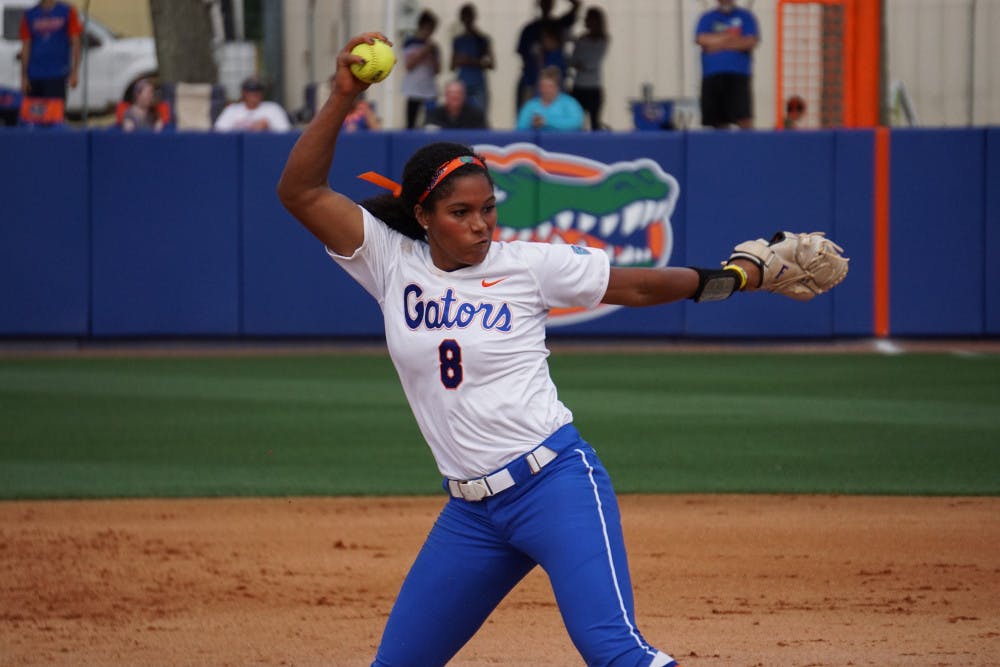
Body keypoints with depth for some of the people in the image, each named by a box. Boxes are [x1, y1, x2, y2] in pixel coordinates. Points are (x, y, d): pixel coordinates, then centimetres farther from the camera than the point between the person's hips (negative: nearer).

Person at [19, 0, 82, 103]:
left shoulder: (67, 12, 3)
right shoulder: (29, 15, 9)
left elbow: (75, 43, 2)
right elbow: (25, 47, 9)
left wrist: (75, 72, -6)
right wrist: (24, 77, 3)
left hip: (57, 75, -3)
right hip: (34, 75, 3)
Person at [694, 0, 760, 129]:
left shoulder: (746, 16, 10)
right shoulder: (707, 18, 14)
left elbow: (751, 42, -4)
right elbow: (701, 39, -3)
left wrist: (717, 43, -4)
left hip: (738, 74, -2)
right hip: (712, 74, 2)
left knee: (744, 116, -15)